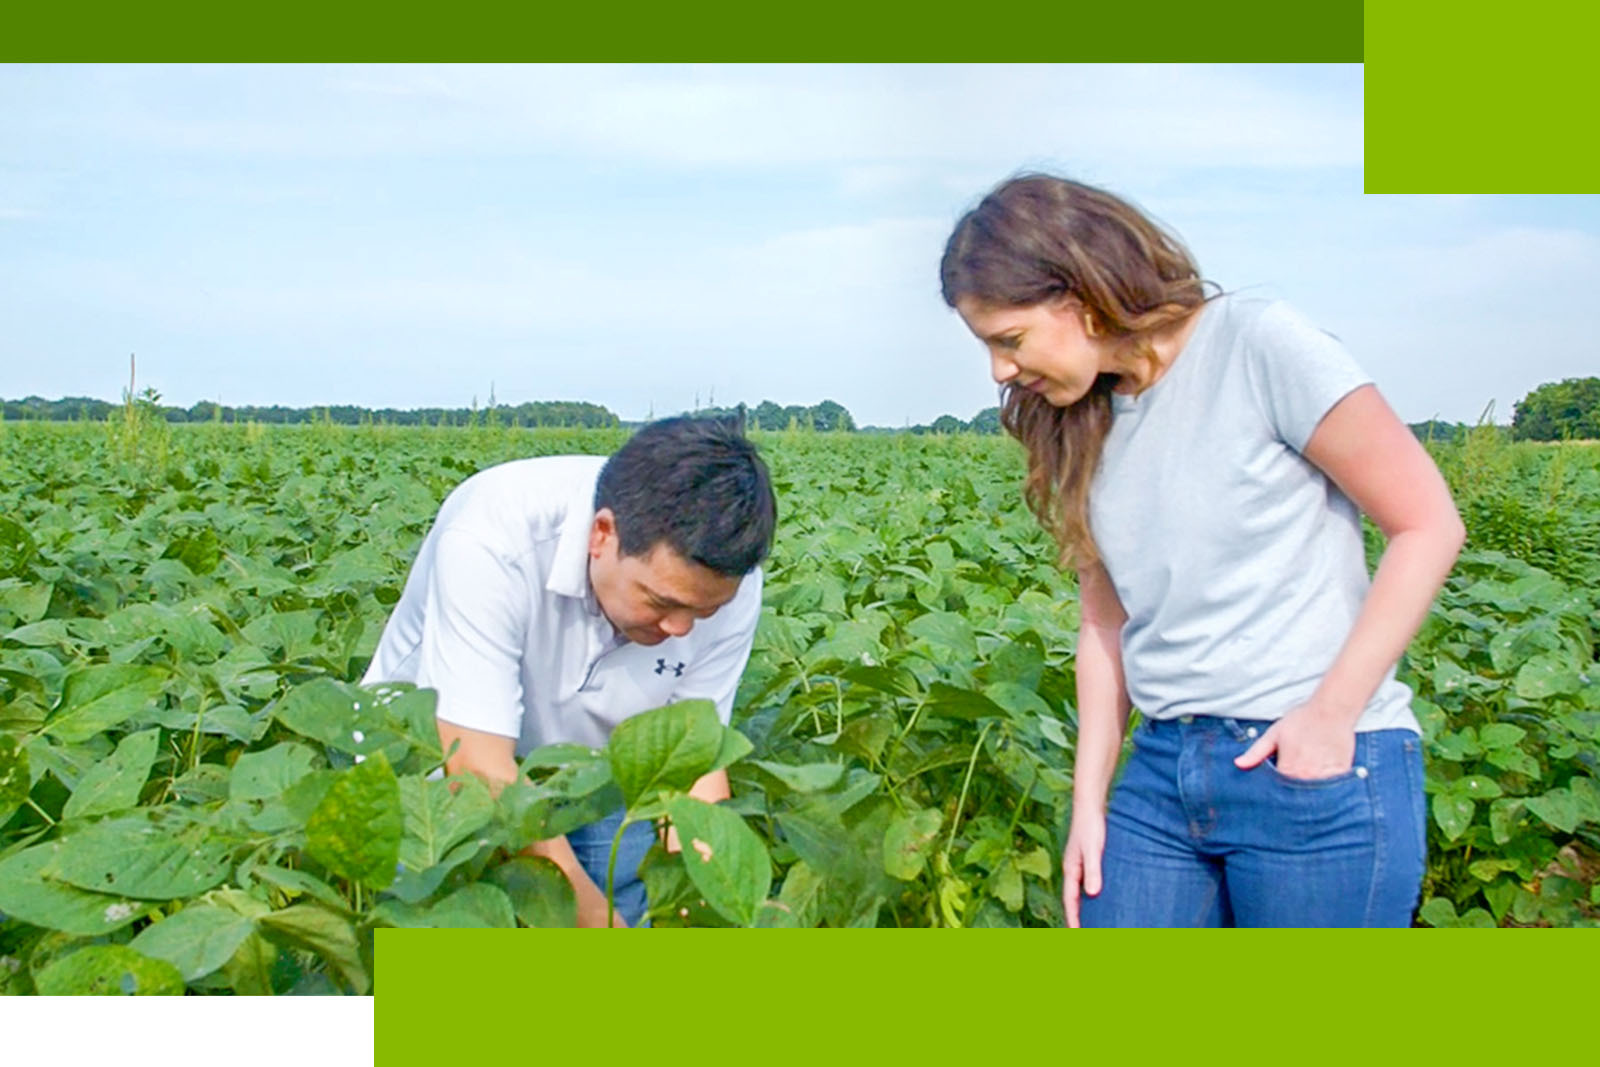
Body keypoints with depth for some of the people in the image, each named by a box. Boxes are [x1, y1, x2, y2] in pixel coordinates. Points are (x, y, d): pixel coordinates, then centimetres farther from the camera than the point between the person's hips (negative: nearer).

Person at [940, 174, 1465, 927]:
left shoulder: (1256, 344, -9)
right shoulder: (1080, 426, 9)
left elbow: (1428, 525, -8)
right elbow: (1107, 620, 11)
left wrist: (1332, 712, -13)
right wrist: (1088, 800, 6)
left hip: (1321, 776, -5)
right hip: (1162, 776, 6)